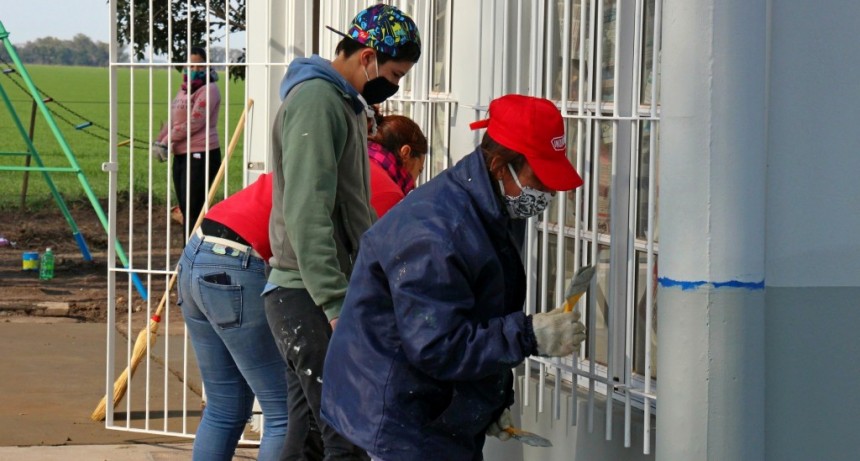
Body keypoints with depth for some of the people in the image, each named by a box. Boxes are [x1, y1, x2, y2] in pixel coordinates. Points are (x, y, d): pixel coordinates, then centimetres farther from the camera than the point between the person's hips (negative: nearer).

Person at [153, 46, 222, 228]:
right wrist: (159, 140, 5)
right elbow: (172, 120, 20)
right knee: (185, 209, 9)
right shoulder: (184, 89, 18)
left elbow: (194, 122, -16)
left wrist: (167, 141, -13)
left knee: (193, 211, -11)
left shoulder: (208, 90, -9)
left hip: (201, 155, -9)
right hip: (181, 155, 9)